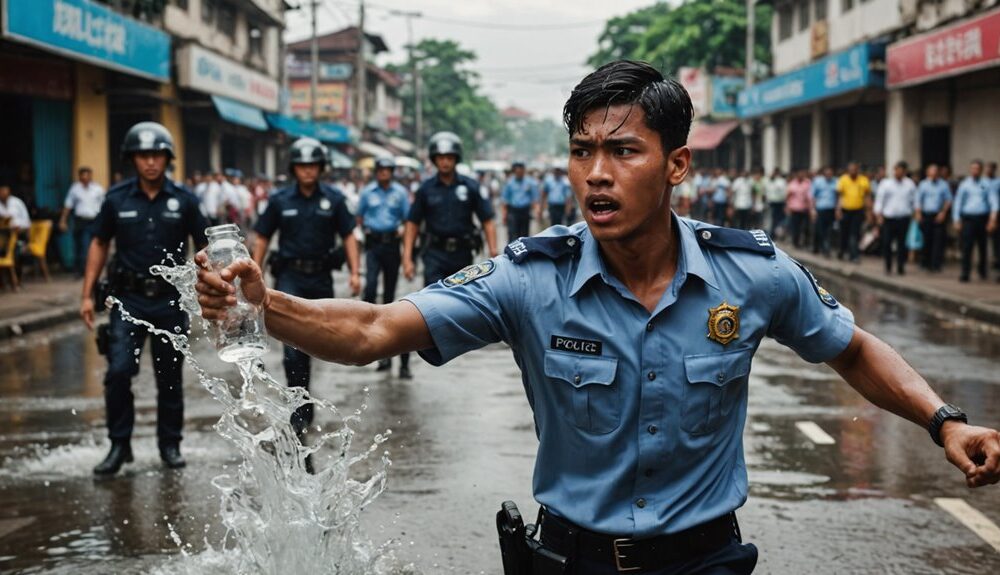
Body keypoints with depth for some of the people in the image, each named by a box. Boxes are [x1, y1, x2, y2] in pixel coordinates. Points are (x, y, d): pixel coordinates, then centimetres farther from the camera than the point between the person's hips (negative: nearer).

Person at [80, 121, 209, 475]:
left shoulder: (183, 200, -1)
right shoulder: (117, 199, 0)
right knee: (118, 372, -10)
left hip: (170, 300, 0)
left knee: (170, 376, 9)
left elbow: (204, 248, 5)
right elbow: (99, 245, 9)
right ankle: (119, 445, 3)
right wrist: (87, 295, 5)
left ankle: (170, 445, 22)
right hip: (129, 299, 0)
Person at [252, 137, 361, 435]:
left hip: (321, 277, 2)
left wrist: (355, 271, -5)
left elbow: (348, 235, 3)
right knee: (294, 344, -13)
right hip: (290, 276, -2)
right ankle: (300, 408, -9)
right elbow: (262, 238, 5)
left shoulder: (333, 199, 1)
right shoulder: (280, 200, 0)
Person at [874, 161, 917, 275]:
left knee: (903, 244, 0)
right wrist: (879, 215, -4)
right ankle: (888, 267, 12)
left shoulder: (910, 184, 8)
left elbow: (914, 201, 12)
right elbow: (879, 200, 3)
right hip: (888, 218, 0)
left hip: (904, 219, 1)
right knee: (886, 243, -2)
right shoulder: (885, 183, 4)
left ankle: (901, 267, 11)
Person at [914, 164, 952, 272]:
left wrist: (943, 212, -5)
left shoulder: (943, 184, 8)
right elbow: (918, 200, 8)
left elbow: (948, 199, 7)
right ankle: (925, 263, 16)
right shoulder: (923, 184, 8)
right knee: (926, 240, 4)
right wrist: (918, 213, -2)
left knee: (938, 240, -7)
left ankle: (936, 264, -6)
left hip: (939, 217, 0)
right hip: (926, 216, 0)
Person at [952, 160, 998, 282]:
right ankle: (965, 274, -11)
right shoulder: (964, 184, 6)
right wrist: (956, 220, 1)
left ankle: (982, 272, 28)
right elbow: (957, 202, 7)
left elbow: (993, 201, -1)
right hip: (968, 218, -1)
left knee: (982, 247, 11)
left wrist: (993, 218, -13)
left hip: (982, 218, 1)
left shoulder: (986, 184, 5)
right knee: (966, 247, -10)